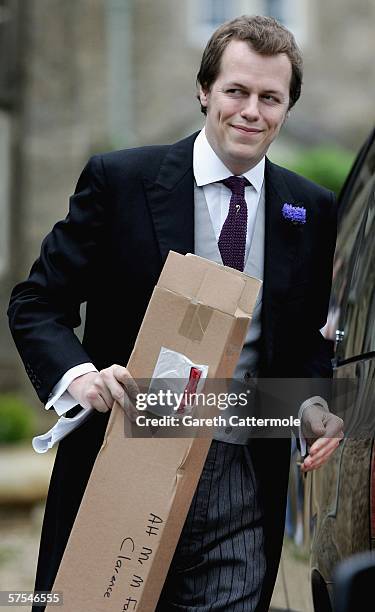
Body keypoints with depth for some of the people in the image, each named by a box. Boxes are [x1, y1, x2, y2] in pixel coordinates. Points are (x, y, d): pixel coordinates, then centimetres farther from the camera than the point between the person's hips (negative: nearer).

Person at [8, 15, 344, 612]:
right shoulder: (118, 180, -2)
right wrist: (77, 375, -20)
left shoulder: (313, 210, 7)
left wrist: (315, 404, -4)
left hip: (242, 485, 2)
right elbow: (37, 303, 0)